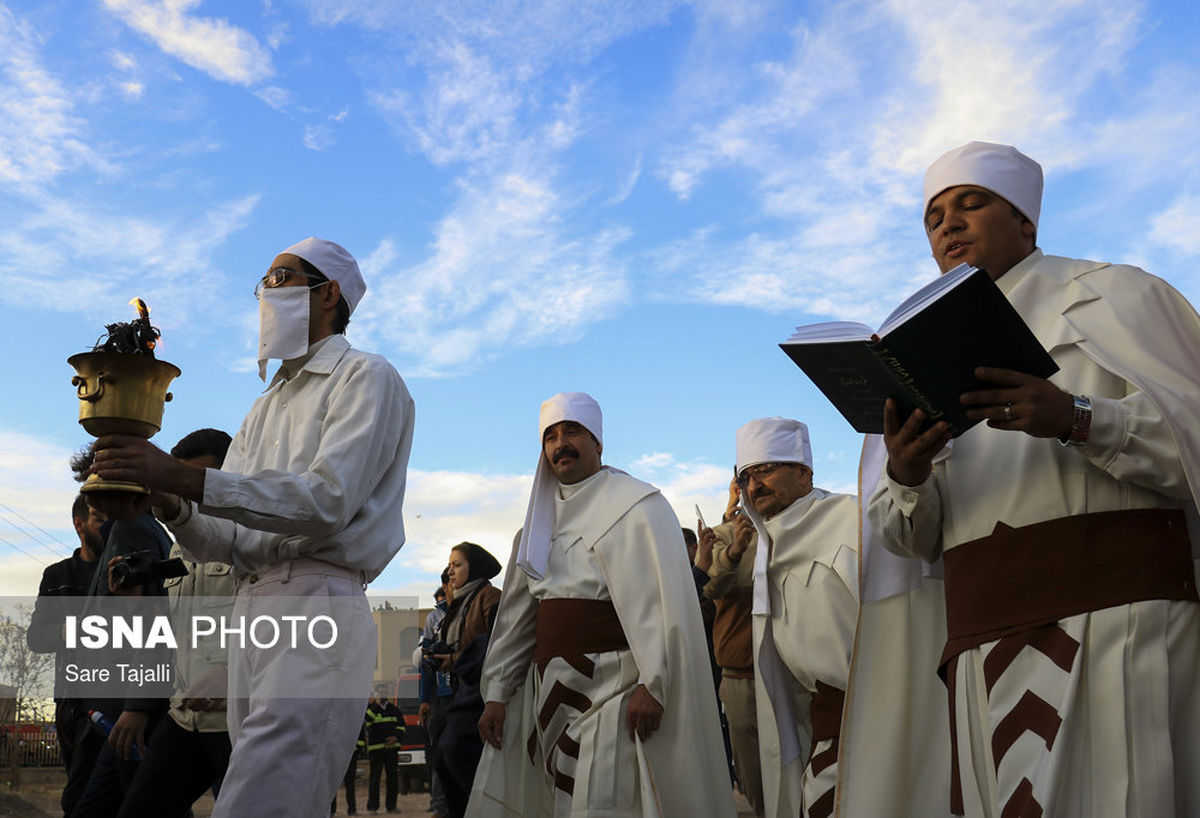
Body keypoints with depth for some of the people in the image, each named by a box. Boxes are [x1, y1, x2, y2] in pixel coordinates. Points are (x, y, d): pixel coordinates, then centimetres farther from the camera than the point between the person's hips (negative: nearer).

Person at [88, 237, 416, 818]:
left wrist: (184, 477, -20)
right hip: (250, 609, 8)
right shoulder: (267, 405, 26)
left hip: (317, 605, -8)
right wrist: (172, 506, -4)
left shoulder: (365, 379, 2)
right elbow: (231, 540, 19)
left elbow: (328, 499, -15)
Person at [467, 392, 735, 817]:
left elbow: (664, 601, -12)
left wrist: (651, 683, -20)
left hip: (611, 685, -6)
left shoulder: (636, 505, -3)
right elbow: (516, 616, 16)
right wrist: (497, 693, 10)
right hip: (549, 690, 7)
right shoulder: (541, 520, 17)